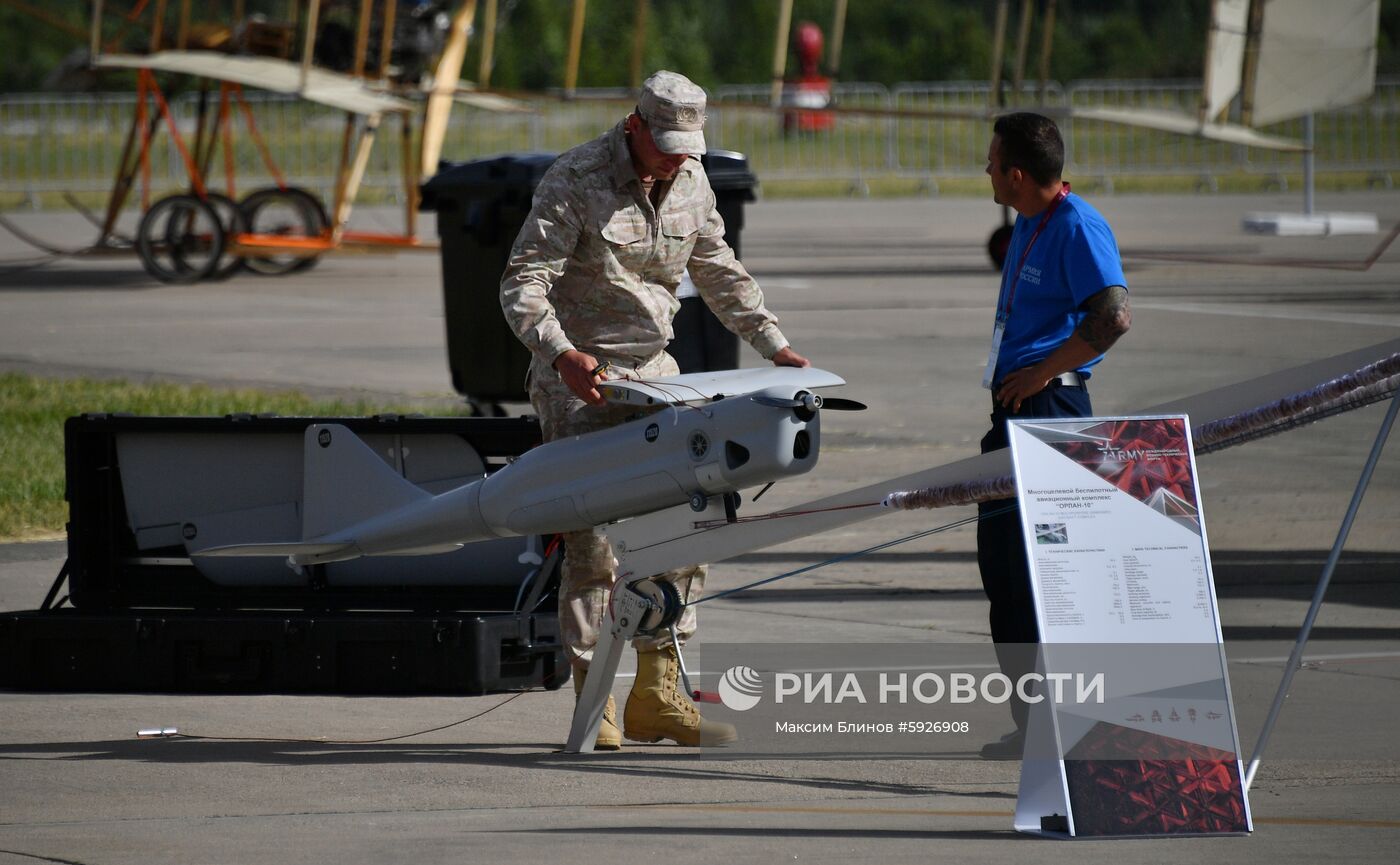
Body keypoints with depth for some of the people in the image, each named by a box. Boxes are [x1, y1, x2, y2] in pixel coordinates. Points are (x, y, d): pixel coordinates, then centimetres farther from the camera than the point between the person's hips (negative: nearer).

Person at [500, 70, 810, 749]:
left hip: (652, 370, 6)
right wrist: (562, 353, -33)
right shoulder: (575, 182, -14)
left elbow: (720, 273, 19)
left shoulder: (690, 180, 6)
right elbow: (522, 284, -18)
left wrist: (775, 347, 11)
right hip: (580, 377, -6)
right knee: (593, 539, -10)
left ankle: (656, 693, 7)